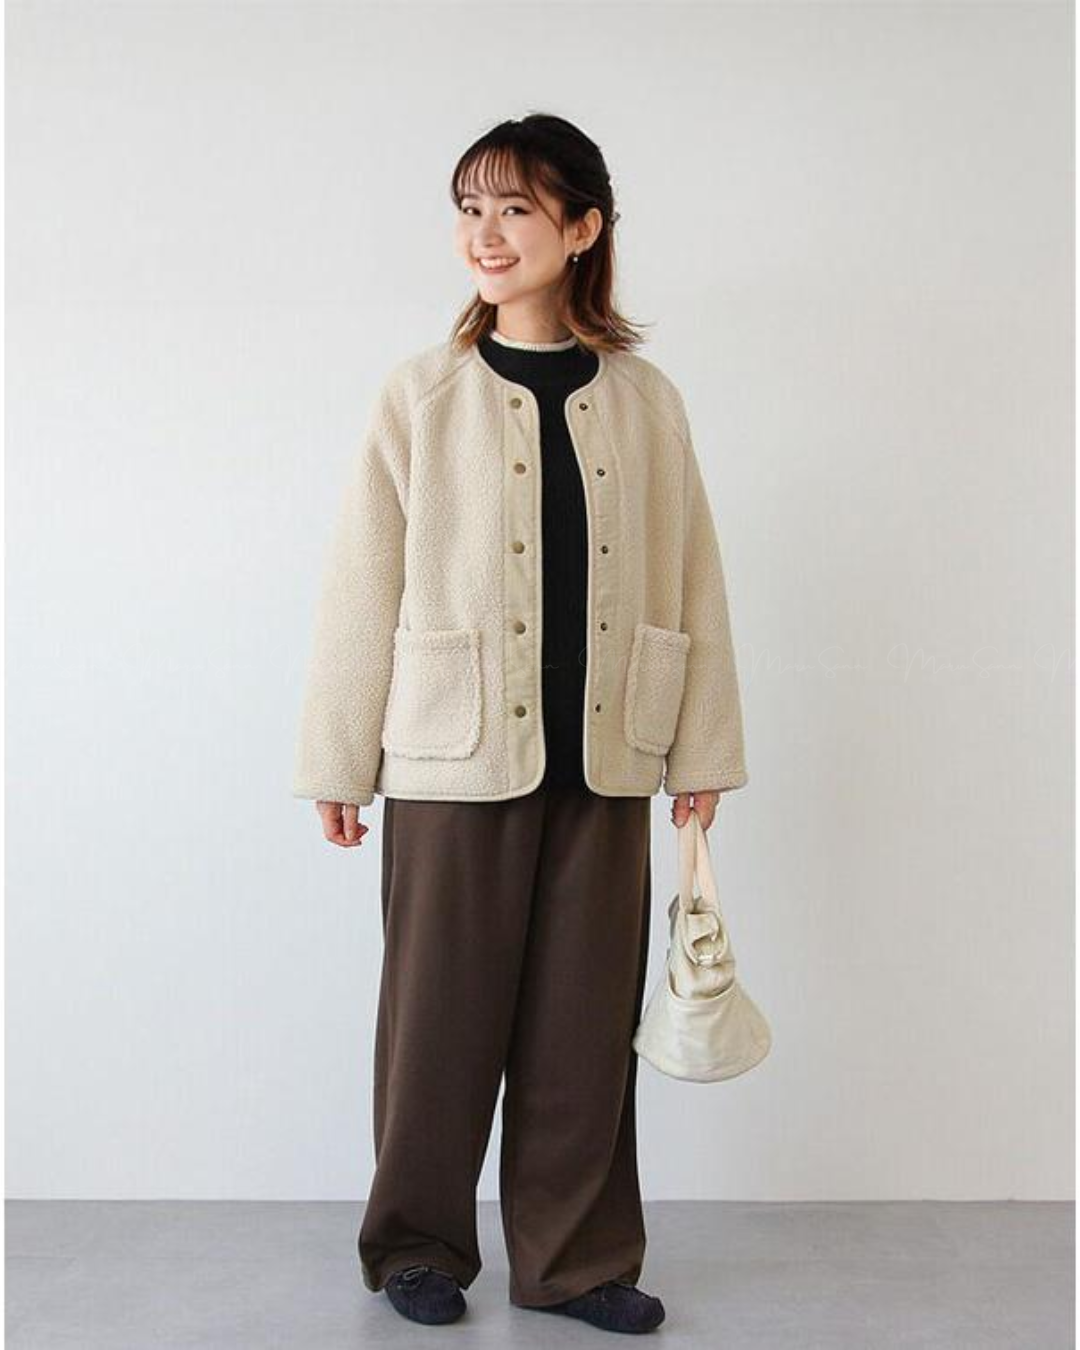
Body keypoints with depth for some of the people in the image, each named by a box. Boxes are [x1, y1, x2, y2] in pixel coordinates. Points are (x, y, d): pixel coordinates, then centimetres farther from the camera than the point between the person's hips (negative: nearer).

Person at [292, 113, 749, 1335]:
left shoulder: (647, 403, 6)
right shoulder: (421, 396, 0)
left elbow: (690, 583, 8)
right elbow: (363, 587, 0)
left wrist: (702, 748, 7)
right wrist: (338, 760, 0)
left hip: (603, 765, 2)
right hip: (455, 758, -2)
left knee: (587, 1019, 10)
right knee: (444, 1012, 8)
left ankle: (575, 1259, 27)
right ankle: (420, 1246, 28)